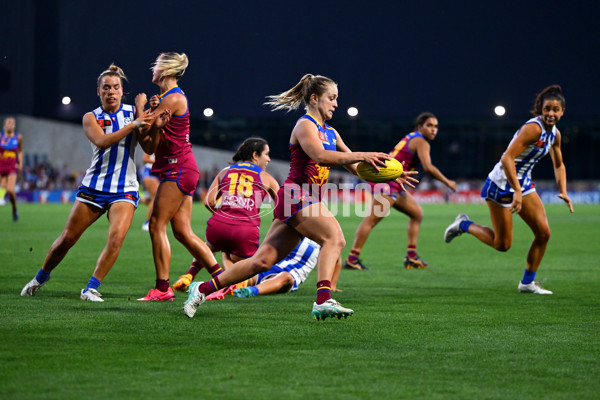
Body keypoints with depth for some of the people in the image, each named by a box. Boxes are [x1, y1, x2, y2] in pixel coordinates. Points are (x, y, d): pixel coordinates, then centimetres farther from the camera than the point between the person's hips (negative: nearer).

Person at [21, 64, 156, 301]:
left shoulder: (132, 112, 4)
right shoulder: (91, 117, 1)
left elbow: (148, 147, -5)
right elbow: (102, 141, -20)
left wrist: (151, 118, -21)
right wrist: (133, 125, -26)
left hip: (125, 190, 0)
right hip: (94, 187, 0)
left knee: (116, 237, -23)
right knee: (67, 238, 3)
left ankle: (91, 288, -14)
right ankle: (40, 278, 27)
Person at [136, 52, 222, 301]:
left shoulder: (174, 98, -12)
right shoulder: (166, 98, 18)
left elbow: (142, 129, -11)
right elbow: (152, 144, 11)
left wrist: (140, 105, 3)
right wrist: (157, 124, -8)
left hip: (178, 169, -10)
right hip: (177, 170, 10)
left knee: (157, 225, -9)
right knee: (183, 232, 6)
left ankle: (162, 288, -7)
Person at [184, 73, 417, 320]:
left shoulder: (330, 133, 21)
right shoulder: (305, 125, -6)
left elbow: (355, 167, 20)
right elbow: (320, 156, -25)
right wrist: (361, 156, -29)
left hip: (307, 200, 9)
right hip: (297, 196, -9)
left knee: (263, 260, 5)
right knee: (334, 238, -24)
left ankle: (202, 289, 12)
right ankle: (323, 301, -36)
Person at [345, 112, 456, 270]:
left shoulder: (412, 138, 20)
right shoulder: (421, 142, -9)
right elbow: (428, 168, -21)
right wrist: (447, 182, -11)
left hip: (395, 186, 11)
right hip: (387, 183, -11)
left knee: (417, 213, 16)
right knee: (372, 219, -14)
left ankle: (411, 257, 14)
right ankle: (352, 259, -18)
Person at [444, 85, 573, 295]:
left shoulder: (555, 134, 3)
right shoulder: (533, 128, -24)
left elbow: (558, 165, 20)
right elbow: (507, 159, -31)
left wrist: (563, 192, 7)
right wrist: (517, 191, -34)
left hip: (523, 183, 8)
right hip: (501, 185, -8)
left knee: (543, 233, -1)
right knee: (502, 244, -3)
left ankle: (527, 282, 13)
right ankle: (464, 225, 21)